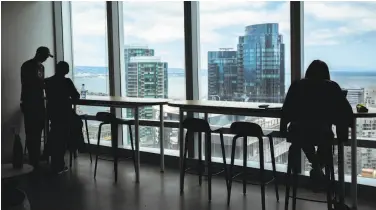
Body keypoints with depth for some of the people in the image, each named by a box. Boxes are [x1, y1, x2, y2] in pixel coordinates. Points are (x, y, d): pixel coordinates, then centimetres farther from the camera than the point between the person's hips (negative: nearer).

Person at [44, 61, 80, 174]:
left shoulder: (48, 81, 1)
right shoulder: (66, 81, -14)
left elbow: (48, 96, 12)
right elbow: (76, 96, -6)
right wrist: (70, 99, 15)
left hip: (52, 111, 5)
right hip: (64, 112, -5)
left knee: (54, 137, 15)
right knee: (62, 138, 2)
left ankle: (54, 164, 23)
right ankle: (59, 166, 5)